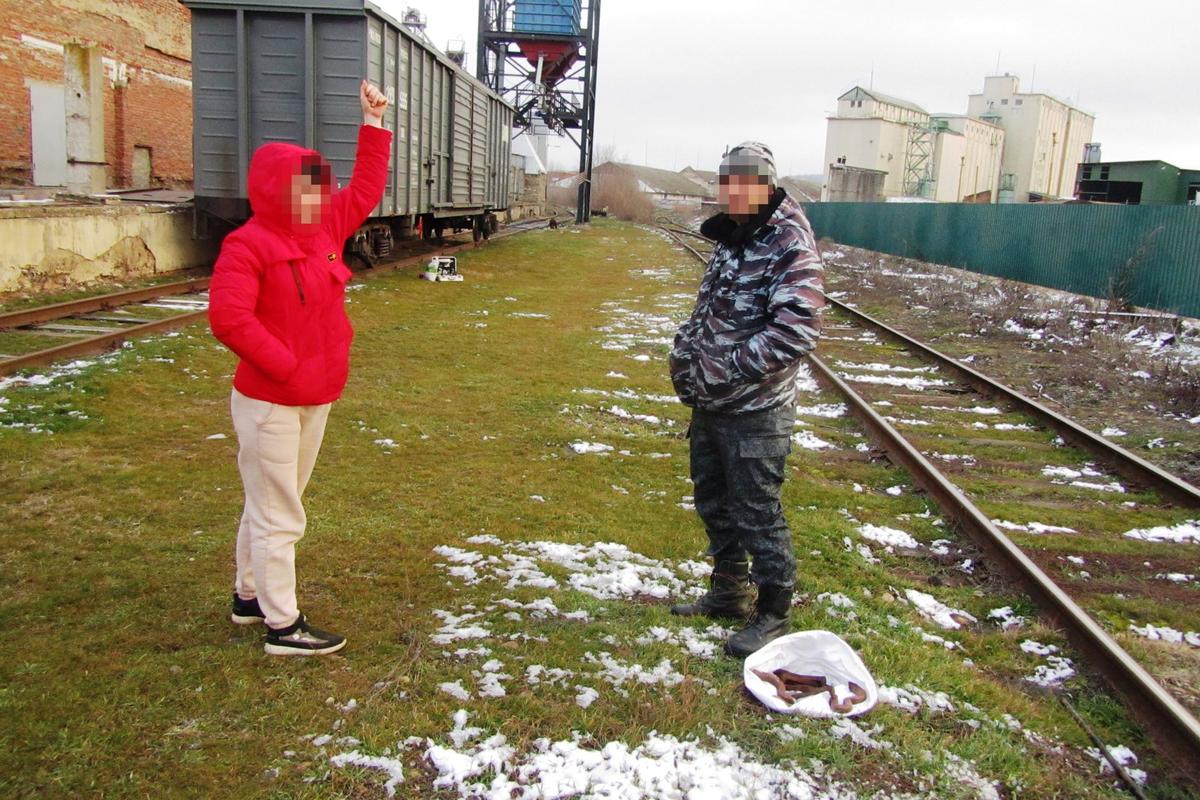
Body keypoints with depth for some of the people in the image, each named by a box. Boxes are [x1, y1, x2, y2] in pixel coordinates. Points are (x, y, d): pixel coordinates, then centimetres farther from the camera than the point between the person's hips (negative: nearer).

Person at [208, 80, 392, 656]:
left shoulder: (326, 229, 8)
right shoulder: (248, 246, -16)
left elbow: (365, 188, 19)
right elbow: (229, 318, -25)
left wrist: (374, 122, 17)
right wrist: (285, 366, -21)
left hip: (316, 398, 8)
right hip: (269, 403, -8)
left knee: (269, 505, 21)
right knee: (278, 516, 0)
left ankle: (250, 597, 37)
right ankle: (283, 626, 11)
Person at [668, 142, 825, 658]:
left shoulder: (791, 247, -16)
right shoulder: (729, 241, 12)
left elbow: (796, 331, -27)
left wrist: (726, 370, -27)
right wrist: (684, 353, 4)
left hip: (755, 412, -9)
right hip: (709, 403, 9)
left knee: (756, 515, 1)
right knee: (713, 501, 20)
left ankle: (773, 612, 20)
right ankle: (729, 591, 39)